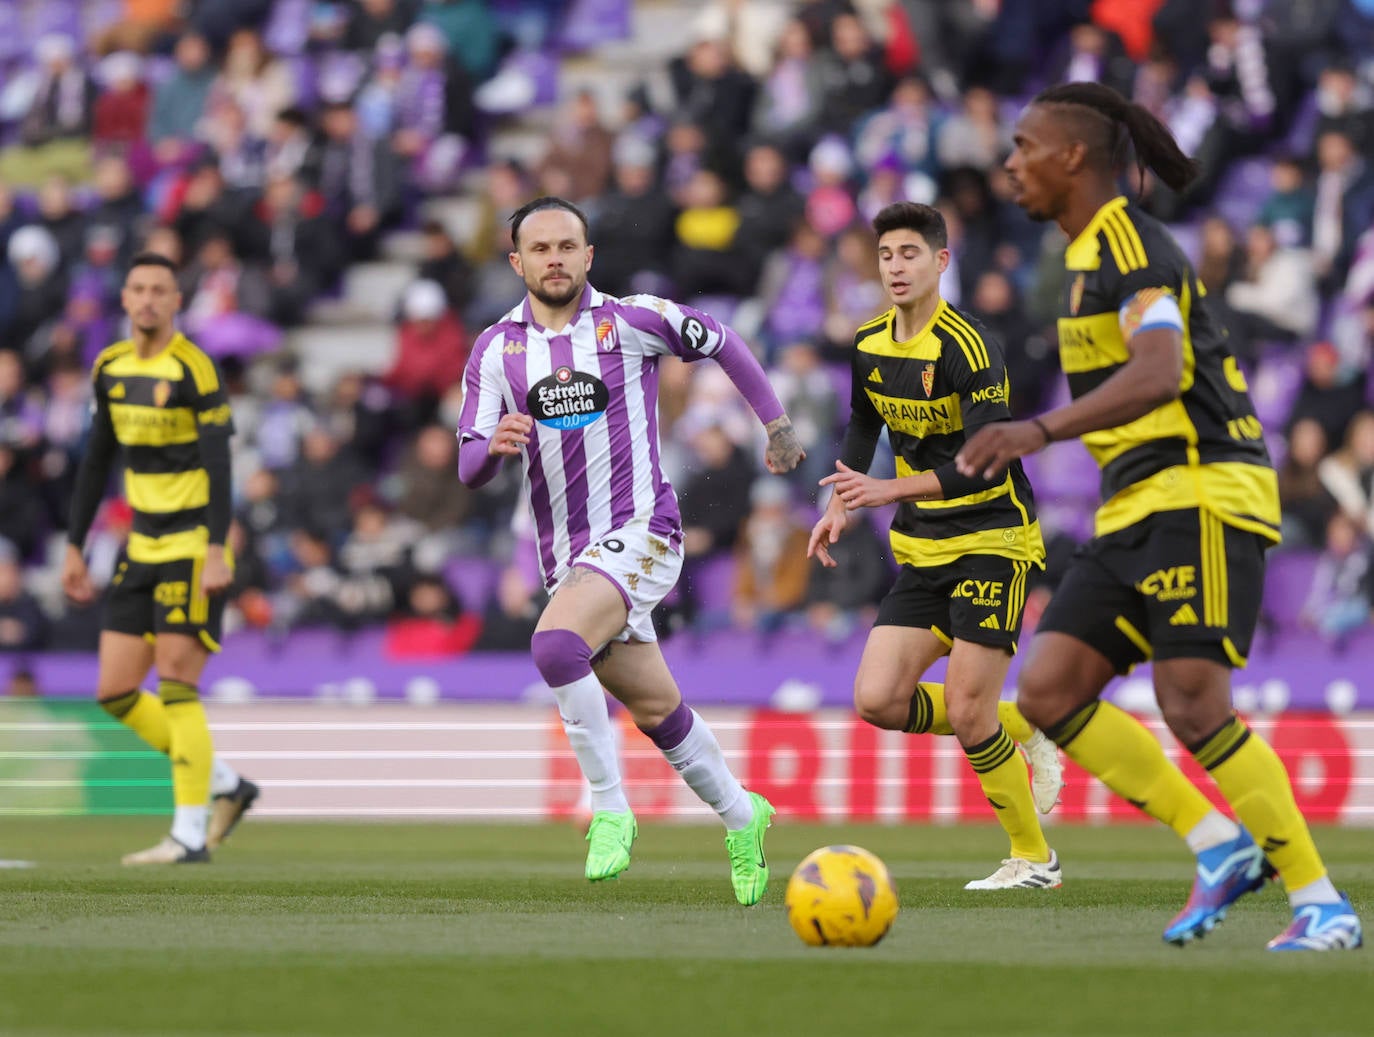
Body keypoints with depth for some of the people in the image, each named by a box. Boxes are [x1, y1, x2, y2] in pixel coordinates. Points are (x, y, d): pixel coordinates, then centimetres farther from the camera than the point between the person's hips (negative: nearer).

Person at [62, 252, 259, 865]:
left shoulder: (192, 368, -11)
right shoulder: (111, 367, 9)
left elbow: (218, 462, -16)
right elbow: (96, 461, 17)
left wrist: (216, 551, -23)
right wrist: (75, 549, 16)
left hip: (193, 547, -7)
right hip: (142, 549, 7)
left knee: (175, 686, -12)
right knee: (115, 693, 4)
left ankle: (190, 833, -8)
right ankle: (224, 784, 17)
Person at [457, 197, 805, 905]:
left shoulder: (632, 321, -4)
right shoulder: (496, 349, 5)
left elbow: (722, 343, 12)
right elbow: (468, 467, 2)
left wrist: (776, 423, 16)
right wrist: (494, 446, -21)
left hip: (638, 531, -5)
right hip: (565, 551, 5)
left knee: (555, 644, -30)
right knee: (656, 710, 12)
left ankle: (609, 810, -20)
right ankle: (739, 814, 35)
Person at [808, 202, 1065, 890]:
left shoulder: (968, 348, -19)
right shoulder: (869, 345, 4)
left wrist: (889, 491, -32)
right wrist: (839, 508, 9)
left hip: (992, 540, -7)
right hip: (921, 549, 7)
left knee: (968, 714, -12)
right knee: (878, 700, -6)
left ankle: (1034, 858, 8)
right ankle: (1020, 730, 18)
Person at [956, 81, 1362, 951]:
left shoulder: (1132, 244, -12)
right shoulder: (1091, 253, 18)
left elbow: (1158, 372, -28)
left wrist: (1041, 431, -39)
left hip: (1200, 490, -10)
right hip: (1138, 511, 10)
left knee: (1193, 705, -18)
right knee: (1049, 692, -2)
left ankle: (1321, 903, -10)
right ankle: (1220, 847, 1)